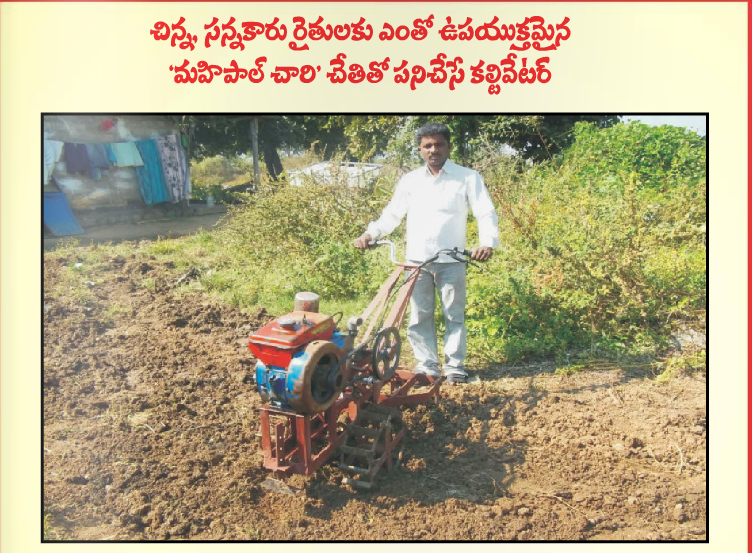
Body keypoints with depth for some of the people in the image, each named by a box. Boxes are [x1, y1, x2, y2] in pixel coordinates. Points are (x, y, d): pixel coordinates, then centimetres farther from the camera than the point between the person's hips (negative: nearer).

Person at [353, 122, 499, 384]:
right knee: (419, 317, 6)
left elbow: (486, 213, -3)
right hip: (416, 260, 3)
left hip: (451, 261, -2)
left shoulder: (468, 178, 2)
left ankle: (455, 366, 17)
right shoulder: (410, 180, 10)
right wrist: (370, 234, -4)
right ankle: (427, 365, 18)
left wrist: (488, 242, -22)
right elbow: (392, 214, 12)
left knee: (454, 315, 6)